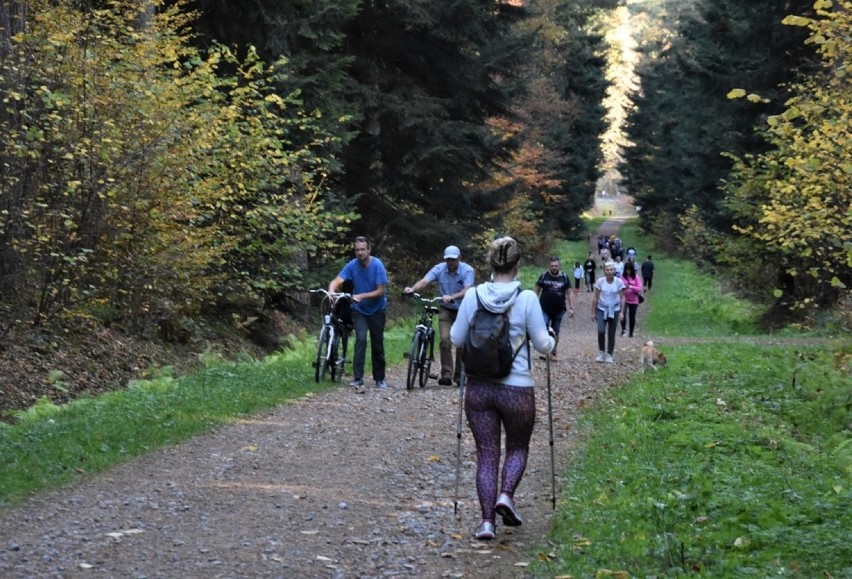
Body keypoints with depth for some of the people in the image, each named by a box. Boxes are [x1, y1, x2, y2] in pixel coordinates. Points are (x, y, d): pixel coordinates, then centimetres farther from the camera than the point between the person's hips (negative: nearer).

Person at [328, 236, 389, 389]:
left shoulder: (377, 265, -19)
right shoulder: (352, 265, -13)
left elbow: (380, 291, -20)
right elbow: (336, 281, -22)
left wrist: (361, 296, -30)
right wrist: (331, 291, -44)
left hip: (377, 310, -1)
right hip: (359, 310, 1)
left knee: (377, 344, 5)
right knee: (361, 339, -18)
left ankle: (380, 378, 19)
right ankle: (358, 378, -19)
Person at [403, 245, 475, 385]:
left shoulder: (467, 270, -18)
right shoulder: (439, 269, -11)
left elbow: (466, 290, -31)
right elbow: (424, 281, -24)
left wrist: (451, 297, -50)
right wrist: (412, 289, -45)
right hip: (446, 310, 1)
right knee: (445, 339, -15)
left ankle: (459, 375, 13)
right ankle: (447, 374, -12)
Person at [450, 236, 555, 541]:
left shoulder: (472, 296, -4)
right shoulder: (527, 299, -10)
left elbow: (456, 339, 5)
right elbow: (542, 345, -5)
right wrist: (552, 341, 17)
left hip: (478, 387, 2)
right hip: (516, 388, -2)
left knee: (486, 453, 9)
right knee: (518, 447, 19)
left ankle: (487, 520, 0)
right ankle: (506, 494, -5)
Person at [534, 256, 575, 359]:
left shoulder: (564, 277, 0)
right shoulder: (544, 276, -3)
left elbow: (569, 293, 3)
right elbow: (537, 291, 4)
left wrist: (571, 308, -3)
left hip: (559, 310, 2)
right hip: (545, 309, -2)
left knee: (556, 332, 10)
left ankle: (553, 352, 21)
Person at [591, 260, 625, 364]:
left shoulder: (619, 282, -8)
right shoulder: (600, 281, -8)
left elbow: (622, 298, -1)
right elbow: (595, 297, 0)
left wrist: (622, 312, -6)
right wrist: (593, 312, 2)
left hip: (614, 310, 0)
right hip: (601, 310, 0)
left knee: (611, 334, 4)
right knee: (601, 331, -16)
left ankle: (609, 355, 17)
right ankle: (601, 352, 4)